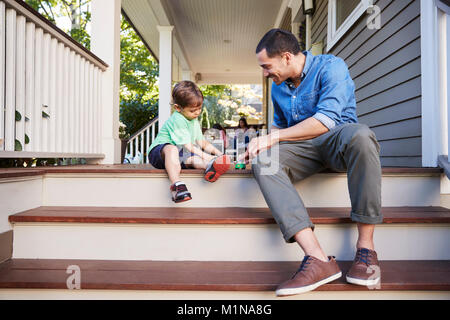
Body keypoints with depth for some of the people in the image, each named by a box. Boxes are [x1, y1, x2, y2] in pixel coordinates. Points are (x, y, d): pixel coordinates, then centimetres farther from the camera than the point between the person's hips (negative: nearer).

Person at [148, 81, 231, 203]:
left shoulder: (194, 120, 14)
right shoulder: (177, 120, -17)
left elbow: (202, 142, 18)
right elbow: (188, 147, -22)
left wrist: (217, 152, 4)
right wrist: (207, 156, -26)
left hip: (179, 156, 7)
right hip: (158, 152, -7)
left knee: (194, 159, -23)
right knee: (171, 148, -41)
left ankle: (210, 166, -54)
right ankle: (176, 184, -54)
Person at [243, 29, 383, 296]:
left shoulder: (331, 67, -8)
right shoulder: (278, 87, 13)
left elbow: (325, 121, -21)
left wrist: (273, 137, -19)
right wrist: (263, 144, 6)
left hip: (337, 139, -4)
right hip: (303, 149, 5)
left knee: (360, 134, -40)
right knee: (262, 161, -26)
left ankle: (366, 247, -29)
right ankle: (317, 258, -37)